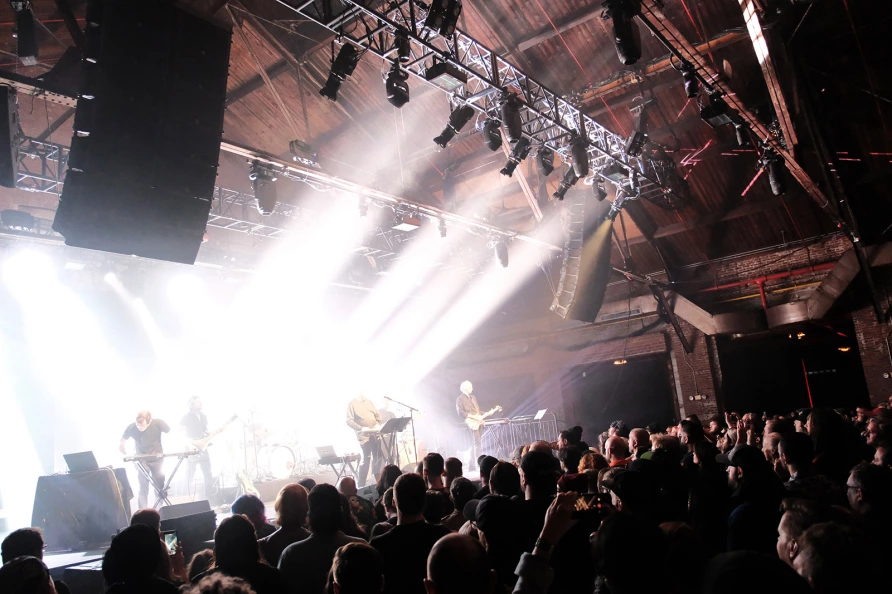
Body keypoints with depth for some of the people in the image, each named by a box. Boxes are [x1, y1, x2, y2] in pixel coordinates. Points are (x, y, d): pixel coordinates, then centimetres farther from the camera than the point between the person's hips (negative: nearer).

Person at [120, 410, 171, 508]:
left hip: (158, 459, 0)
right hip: (142, 460, 0)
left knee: (159, 488, 6)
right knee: (143, 489, -8)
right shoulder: (131, 428, -20)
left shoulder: (158, 423, -23)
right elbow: (121, 445, -6)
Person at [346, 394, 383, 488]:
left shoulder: (369, 402, 14)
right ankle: (360, 485, 3)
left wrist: (378, 424, -1)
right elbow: (349, 421, -9)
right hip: (364, 435, -5)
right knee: (366, 459, -7)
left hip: (375, 433, 6)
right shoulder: (352, 404, -3)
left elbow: (377, 415, 18)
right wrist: (361, 428, -20)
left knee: (377, 458, 9)